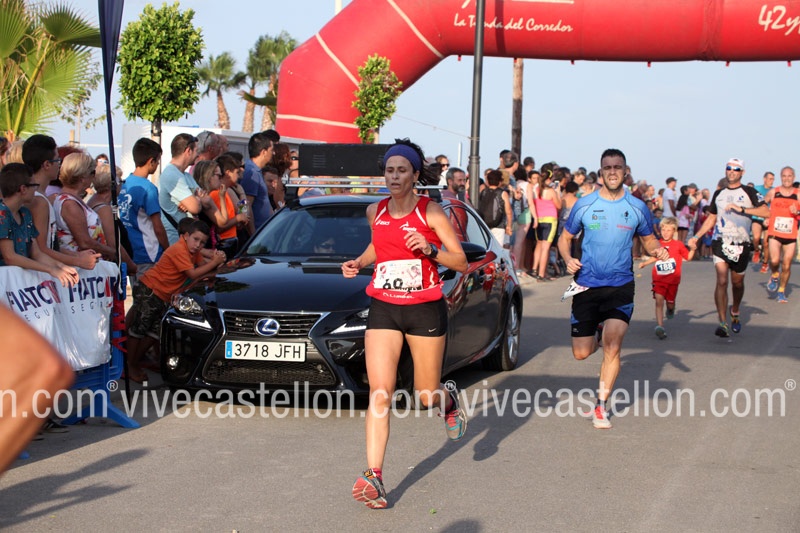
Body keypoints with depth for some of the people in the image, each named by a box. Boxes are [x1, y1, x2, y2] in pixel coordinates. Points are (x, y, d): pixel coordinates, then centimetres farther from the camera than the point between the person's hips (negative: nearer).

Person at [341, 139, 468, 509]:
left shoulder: (430, 211, -7)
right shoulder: (375, 212, 4)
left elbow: (461, 263, -5)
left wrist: (429, 249, -22)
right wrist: (359, 263, 7)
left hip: (425, 309, -2)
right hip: (383, 309, 2)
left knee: (427, 395, 7)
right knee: (380, 394, -10)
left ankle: (449, 403, 46)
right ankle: (373, 476, -11)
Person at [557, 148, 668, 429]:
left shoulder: (637, 207, 2)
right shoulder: (584, 205, 1)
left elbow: (648, 239, 15)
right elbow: (565, 238, 9)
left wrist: (658, 251, -8)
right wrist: (568, 259, -12)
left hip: (621, 286, -1)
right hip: (587, 285, 1)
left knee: (612, 347, -15)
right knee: (581, 353, 3)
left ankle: (601, 406, -1)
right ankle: (597, 334, 40)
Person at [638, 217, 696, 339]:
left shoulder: (678, 245, 1)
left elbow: (688, 257, 6)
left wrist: (693, 249, -11)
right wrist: (645, 263, 9)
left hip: (673, 280, 0)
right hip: (659, 279, 0)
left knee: (670, 303, 11)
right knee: (659, 301, -16)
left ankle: (670, 309, 50)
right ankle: (660, 326, -22)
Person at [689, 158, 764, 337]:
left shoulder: (749, 192, 1)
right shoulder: (719, 193, 13)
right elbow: (711, 218, 20)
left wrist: (741, 209, -22)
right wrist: (696, 236, 10)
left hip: (741, 244, -1)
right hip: (721, 242, 1)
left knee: (737, 282, 11)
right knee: (721, 281, -13)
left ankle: (735, 313, 39)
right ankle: (723, 323, -18)